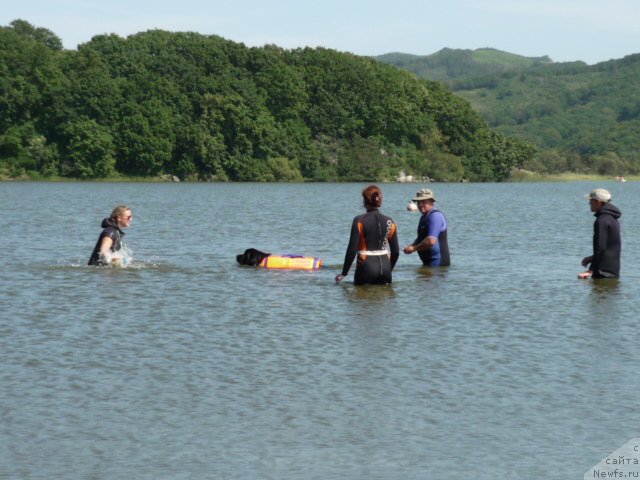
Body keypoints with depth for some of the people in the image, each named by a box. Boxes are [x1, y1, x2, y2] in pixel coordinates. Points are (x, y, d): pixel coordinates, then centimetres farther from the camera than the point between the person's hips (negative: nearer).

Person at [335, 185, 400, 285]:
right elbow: (396, 252, 8)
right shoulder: (389, 222, 4)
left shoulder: (359, 221, -8)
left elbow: (352, 250, -10)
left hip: (367, 266, -4)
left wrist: (344, 273, 0)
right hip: (385, 266, 4)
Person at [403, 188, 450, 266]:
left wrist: (414, 248, -14)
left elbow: (431, 241, -26)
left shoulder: (436, 216, -16)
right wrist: (411, 246, 4)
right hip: (428, 262, 10)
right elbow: (421, 238, 26)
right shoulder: (424, 217, 17)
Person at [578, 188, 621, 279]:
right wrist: (592, 258, 20)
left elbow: (600, 247, -21)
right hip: (614, 270, 10)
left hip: (604, 272, -10)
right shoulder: (612, 218, 16)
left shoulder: (602, 221, -16)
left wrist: (591, 270, -19)